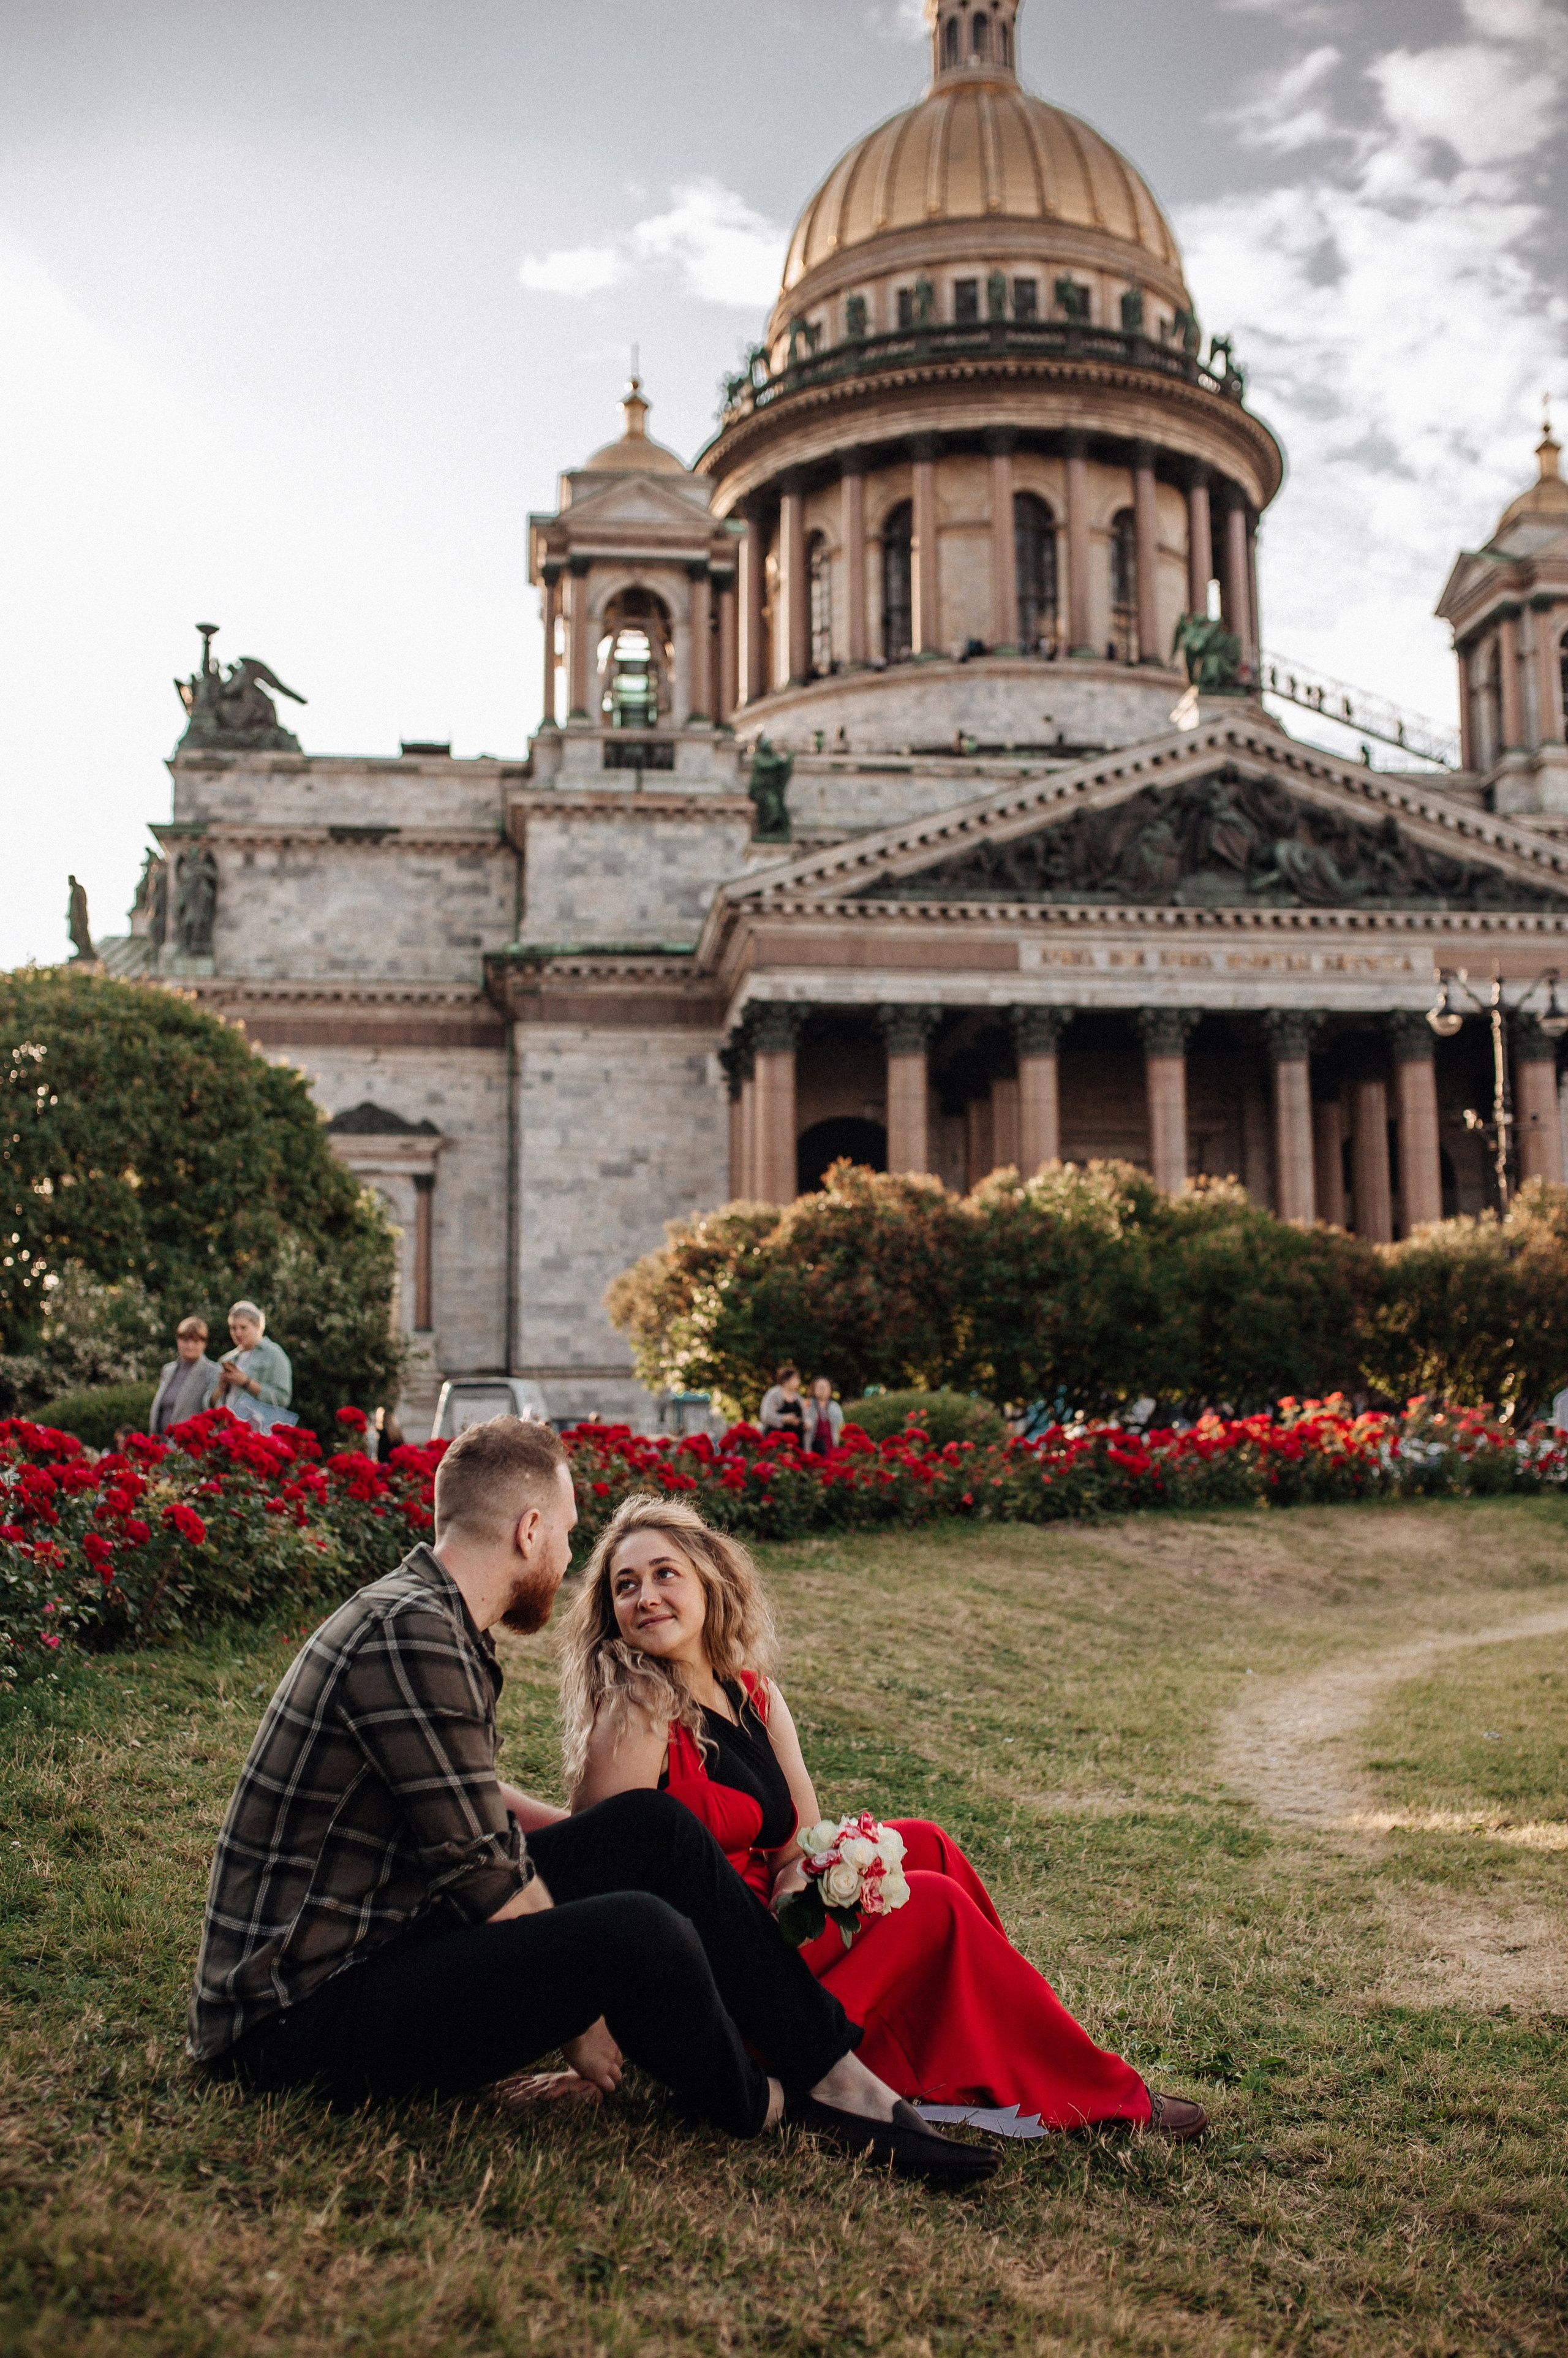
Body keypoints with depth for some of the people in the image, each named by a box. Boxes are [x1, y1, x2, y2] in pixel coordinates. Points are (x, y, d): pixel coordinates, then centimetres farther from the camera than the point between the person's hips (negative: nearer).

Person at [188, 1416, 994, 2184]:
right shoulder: (410, 1637, -23)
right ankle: (756, 2107, 3)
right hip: (300, 2019, -11)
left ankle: (834, 2073, 6)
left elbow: (472, 1801, 25)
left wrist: (594, 1844, 29)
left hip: (391, 1935, 11)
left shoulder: (424, 1616, 9)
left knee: (654, 1828, 5)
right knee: (638, 1930, -27)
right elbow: (486, 1877, -21)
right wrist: (580, 2014, -9)